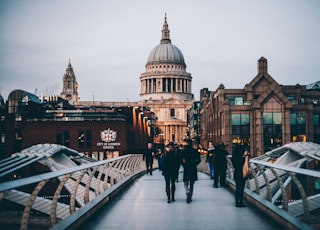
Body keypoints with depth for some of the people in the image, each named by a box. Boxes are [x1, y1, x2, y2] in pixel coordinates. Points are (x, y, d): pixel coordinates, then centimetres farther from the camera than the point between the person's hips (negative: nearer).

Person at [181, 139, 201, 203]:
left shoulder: (184, 151, -5)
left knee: (186, 183, 7)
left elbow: (181, 160, -8)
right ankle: (190, 197, 14)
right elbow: (199, 160, -3)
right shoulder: (195, 151, -1)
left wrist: (184, 165, 5)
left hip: (186, 169, -1)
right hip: (193, 169, 1)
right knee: (192, 184, 13)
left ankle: (187, 192, -23)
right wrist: (194, 164, 10)